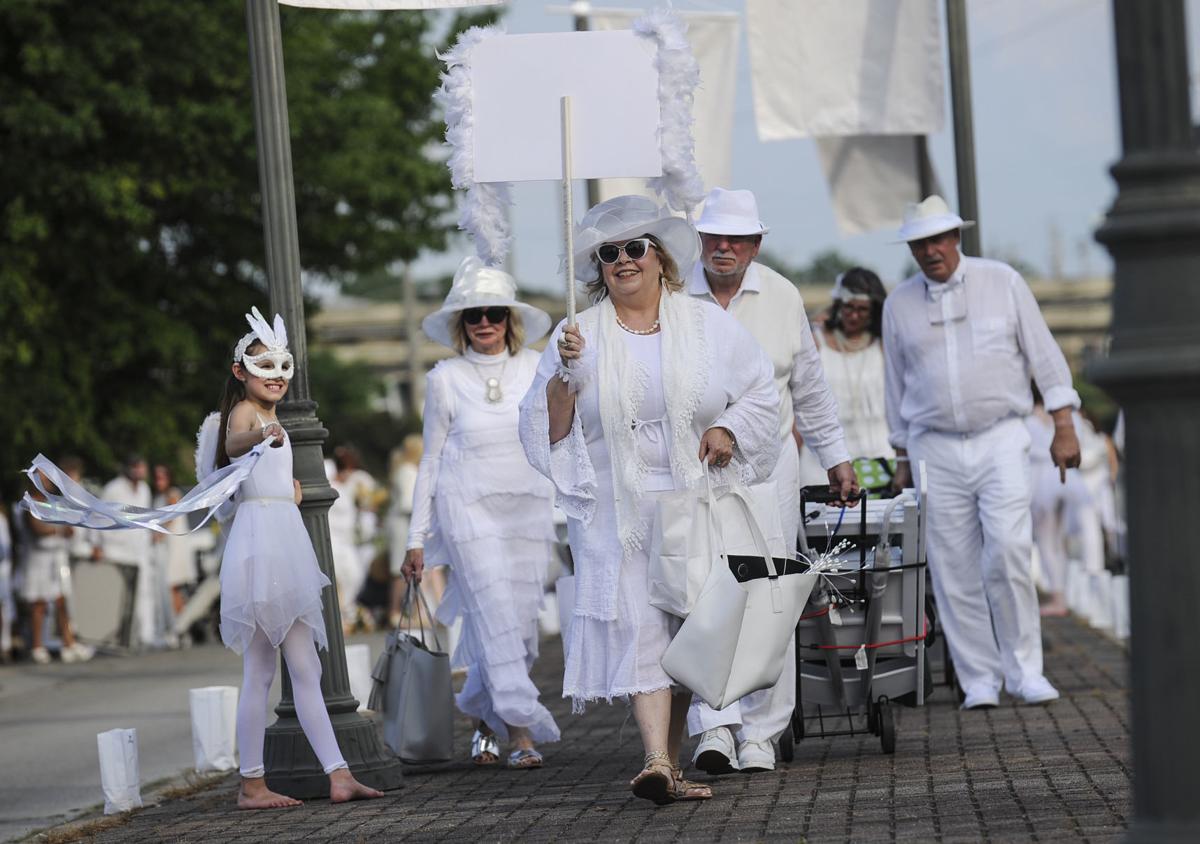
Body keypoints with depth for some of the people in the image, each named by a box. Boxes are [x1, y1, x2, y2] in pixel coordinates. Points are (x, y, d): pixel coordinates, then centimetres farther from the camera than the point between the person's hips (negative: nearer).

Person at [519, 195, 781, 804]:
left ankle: (670, 765, 15)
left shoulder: (708, 325, 7)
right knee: (638, 624, -17)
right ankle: (656, 763, -27)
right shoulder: (577, 337, 6)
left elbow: (760, 391, 12)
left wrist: (729, 428, -6)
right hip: (617, 512, -2)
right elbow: (547, 432, 4)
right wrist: (565, 374, -12)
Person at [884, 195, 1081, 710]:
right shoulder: (899, 304, 8)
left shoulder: (1002, 282, 3)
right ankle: (979, 680, 4)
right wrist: (902, 457, 16)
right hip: (935, 449, 2)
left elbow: (1043, 354, 4)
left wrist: (1063, 427, -2)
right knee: (955, 569, -2)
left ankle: (1024, 670, -5)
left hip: (1001, 440, -2)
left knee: (1008, 552, -16)